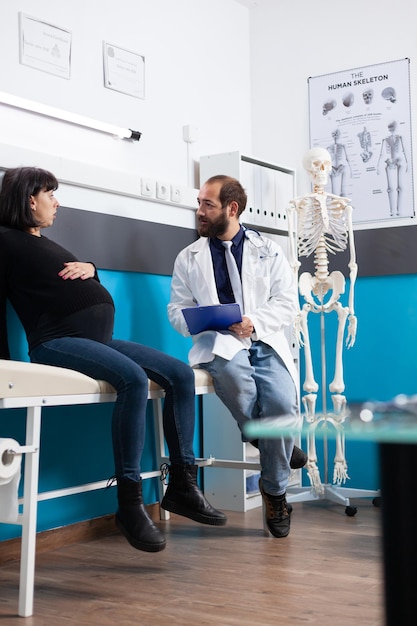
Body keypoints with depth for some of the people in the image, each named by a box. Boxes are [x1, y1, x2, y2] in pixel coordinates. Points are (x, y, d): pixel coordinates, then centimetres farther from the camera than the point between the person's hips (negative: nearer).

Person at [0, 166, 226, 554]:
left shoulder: (45, 244, 27)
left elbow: (89, 293, 29)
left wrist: (91, 271, 7)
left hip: (99, 338, 9)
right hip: (58, 342, -9)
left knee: (181, 375, -4)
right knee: (133, 378, -34)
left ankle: (181, 485, -3)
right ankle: (129, 503, -28)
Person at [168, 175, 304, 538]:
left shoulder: (269, 251, 14)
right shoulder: (189, 257, 16)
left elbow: (287, 303, 6)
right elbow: (177, 309, 15)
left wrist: (254, 322, -14)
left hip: (265, 341, 1)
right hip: (219, 343, 0)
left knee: (283, 404, -27)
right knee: (233, 373, -38)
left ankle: (275, 491, -2)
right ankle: (271, 441, -9)